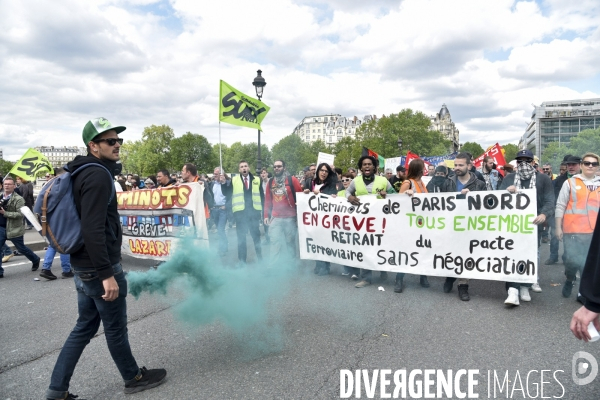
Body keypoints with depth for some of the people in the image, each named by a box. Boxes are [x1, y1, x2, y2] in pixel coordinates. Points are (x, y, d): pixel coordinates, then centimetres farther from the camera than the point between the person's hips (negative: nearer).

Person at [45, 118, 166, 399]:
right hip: (98, 268, -9)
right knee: (115, 328, 8)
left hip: (84, 267, 9)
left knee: (85, 326, 17)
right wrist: (107, 274, -25)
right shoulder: (98, 176, -18)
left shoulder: (84, 174, 13)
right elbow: (93, 230, -26)